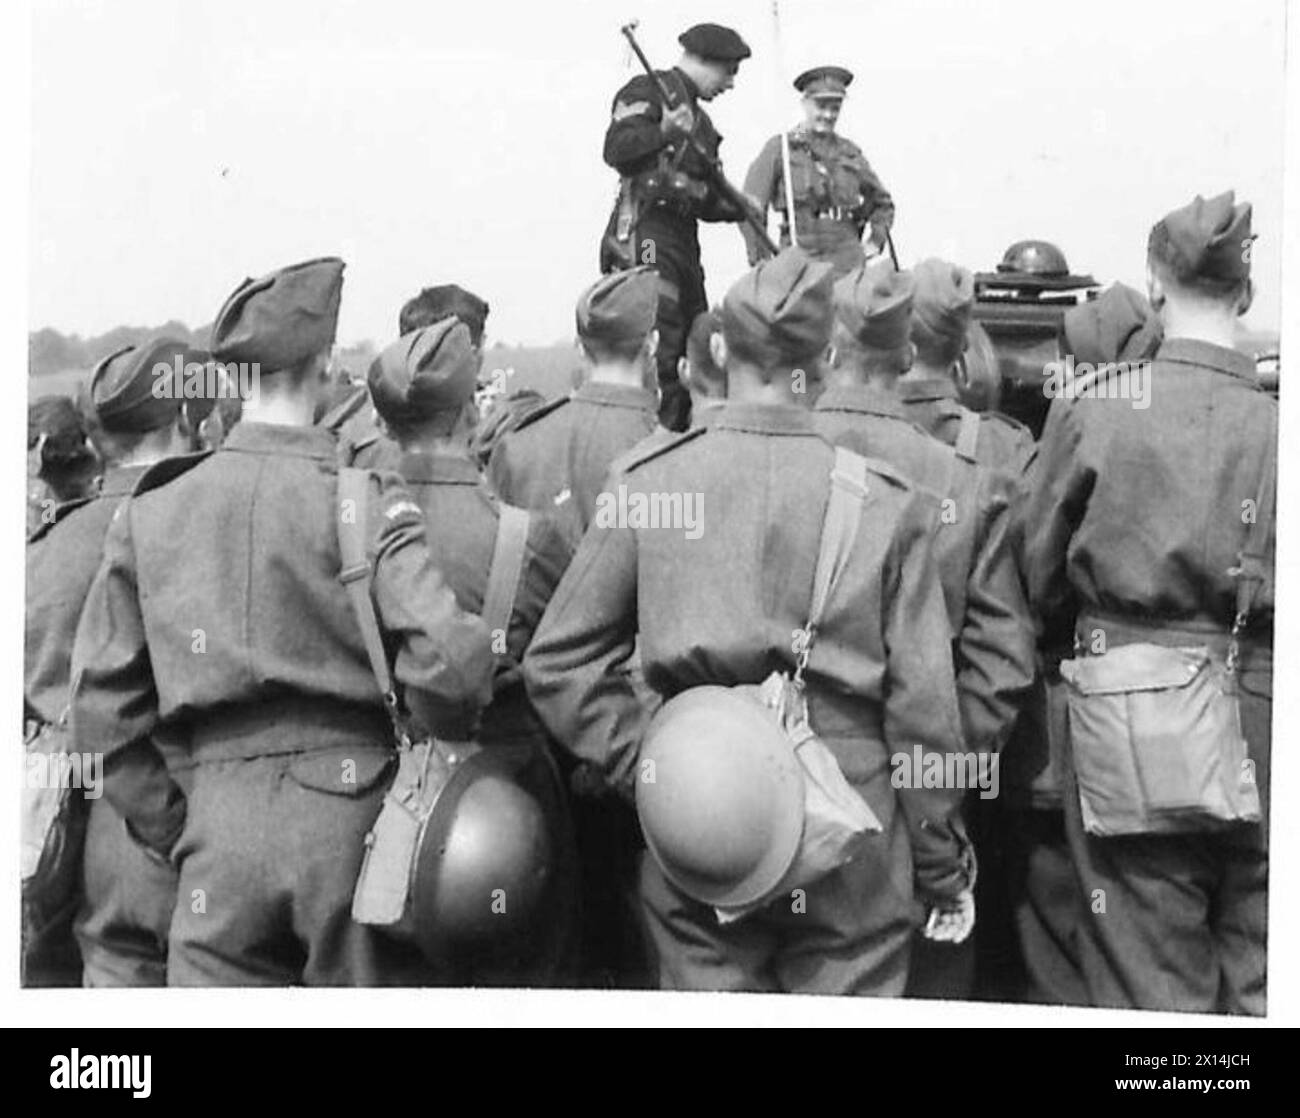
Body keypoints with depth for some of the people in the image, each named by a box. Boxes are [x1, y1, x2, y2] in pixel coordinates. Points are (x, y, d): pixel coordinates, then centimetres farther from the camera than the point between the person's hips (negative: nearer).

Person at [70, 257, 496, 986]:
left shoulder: (150, 512, 5)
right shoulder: (361, 496, -6)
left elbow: (102, 702, 7)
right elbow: (450, 660, -17)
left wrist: (169, 830, 15)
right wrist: (448, 740, 4)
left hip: (219, 824, 2)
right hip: (349, 805, -2)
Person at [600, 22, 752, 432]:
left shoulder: (701, 121, 27)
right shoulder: (648, 90, 0)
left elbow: (708, 200, 26)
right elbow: (617, 149, -17)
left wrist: (737, 207, 7)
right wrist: (663, 132, -32)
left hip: (683, 240, 9)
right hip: (644, 232, -9)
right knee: (657, 349, -16)